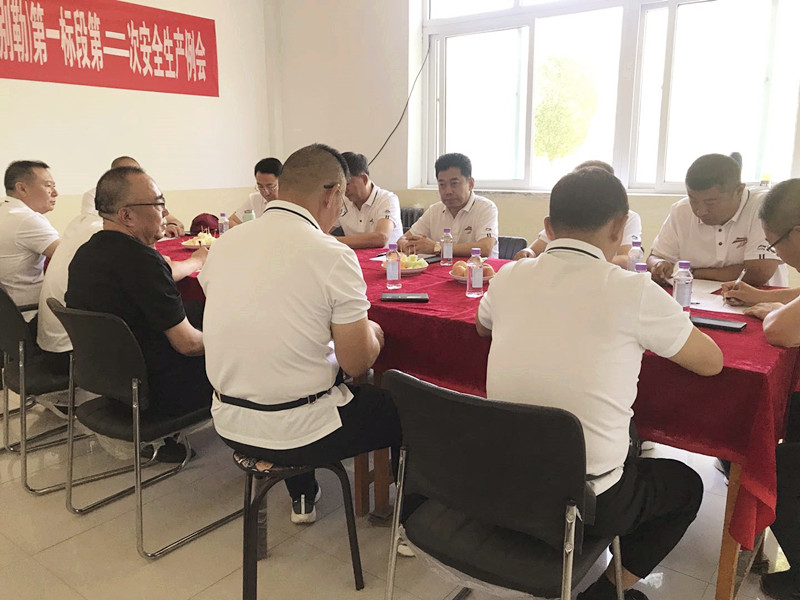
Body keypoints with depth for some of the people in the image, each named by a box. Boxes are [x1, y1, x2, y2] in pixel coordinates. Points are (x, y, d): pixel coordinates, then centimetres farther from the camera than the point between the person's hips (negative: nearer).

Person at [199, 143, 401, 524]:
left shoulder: (223, 245, 0)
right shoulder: (333, 256, -18)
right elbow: (357, 363, -15)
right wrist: (373, 332, 8)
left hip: (229, 424, 7)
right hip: (297, 432, -6)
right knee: (400, 408, 16)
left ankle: (302, 498, 49)